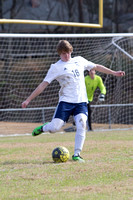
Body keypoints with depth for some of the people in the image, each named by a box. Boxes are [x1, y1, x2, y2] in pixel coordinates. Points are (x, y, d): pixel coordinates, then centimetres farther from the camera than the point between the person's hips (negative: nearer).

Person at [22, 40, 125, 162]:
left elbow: (96, 67, 28)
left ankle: (77, 154, -10)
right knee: (55, 127, -14)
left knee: (81, 125, -20)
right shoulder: (56, 67, 1)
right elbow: (44, 84, -1)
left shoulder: (79, 61, 14)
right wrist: (28, 100, -5)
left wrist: (114, 73, 31)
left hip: (81, 101, 3)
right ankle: (44, 128, 23)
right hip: (66, 101, -2)